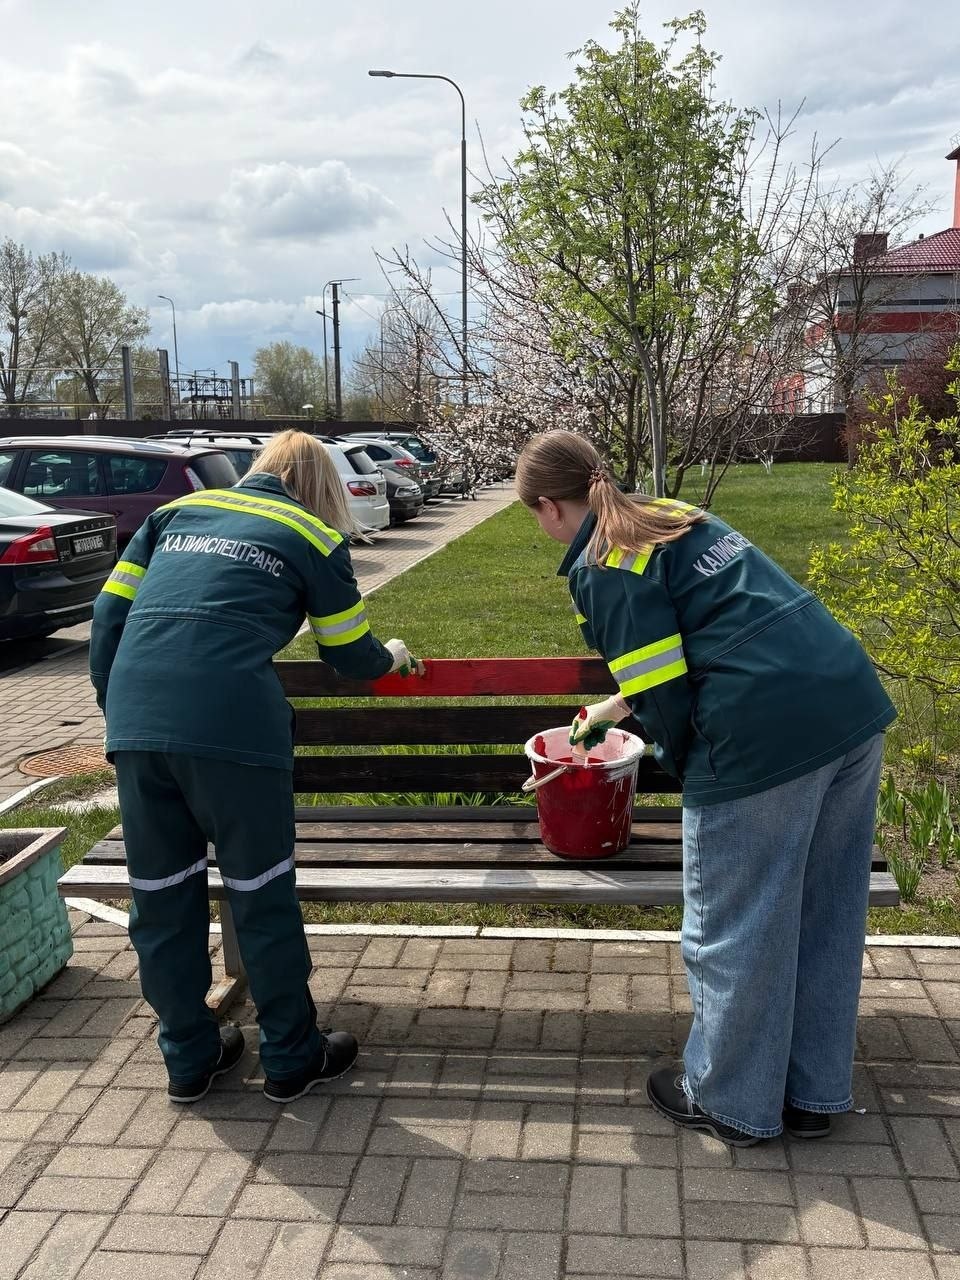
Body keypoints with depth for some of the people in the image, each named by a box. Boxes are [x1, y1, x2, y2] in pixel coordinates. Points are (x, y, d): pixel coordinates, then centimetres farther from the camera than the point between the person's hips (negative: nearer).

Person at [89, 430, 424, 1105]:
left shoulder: (177, 511, 23)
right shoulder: (316, 537, 12)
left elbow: (108, 614, 17)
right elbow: (352, 658, 18)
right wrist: (393, 655, 39)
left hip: (134, 719, 4)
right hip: (232, 723, -4)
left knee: (161, 896, 15)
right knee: (262, 895, 11)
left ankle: (189, 1057, 31)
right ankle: (292, 1056, 26)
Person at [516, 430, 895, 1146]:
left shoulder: (603, 568, -5)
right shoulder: (675, 516, 21)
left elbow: (665, 695, -9)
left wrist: (684, 767, 11)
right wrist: (616, 709, 41)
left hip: (764, 738, -9)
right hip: (856, 708, 9)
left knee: (734, 932, 11)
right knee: (827, 918, 20)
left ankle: (730, 1102, 30)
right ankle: (814, 1093, 37)